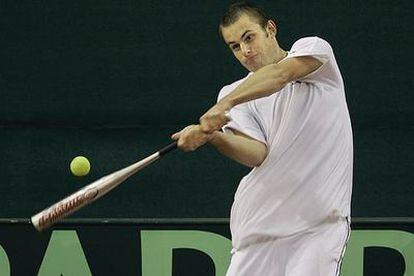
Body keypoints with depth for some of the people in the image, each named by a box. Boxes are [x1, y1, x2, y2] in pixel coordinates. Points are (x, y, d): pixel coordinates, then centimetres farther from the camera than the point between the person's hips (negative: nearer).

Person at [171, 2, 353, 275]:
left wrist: (225, 104, -34)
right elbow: (257, 154, -9)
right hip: (259, 222, 3)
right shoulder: (235, 94, 8)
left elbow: (281, 74, -21)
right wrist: (211, 136, -29)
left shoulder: (314, 48, 3)